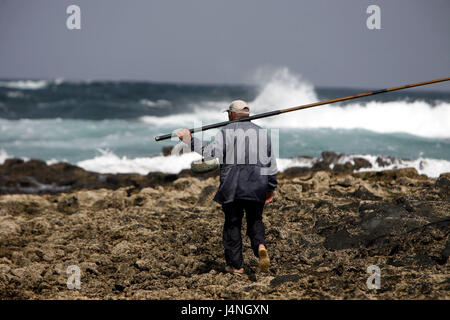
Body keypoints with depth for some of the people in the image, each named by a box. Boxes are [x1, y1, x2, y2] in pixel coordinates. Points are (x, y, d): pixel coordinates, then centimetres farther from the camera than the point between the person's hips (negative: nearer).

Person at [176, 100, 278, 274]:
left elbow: (211, 152, -18)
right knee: (255, 221, 15)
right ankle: (260, 245, -14)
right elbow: (271, 163, 12)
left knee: (232, 224, 6)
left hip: (232, 187, -3)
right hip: (257, 187, 3)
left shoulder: (226, 132, -3)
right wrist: (270, 188, 18)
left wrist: (191, 140, -12)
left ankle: (236, 265, 6)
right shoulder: (262, 132, 11)